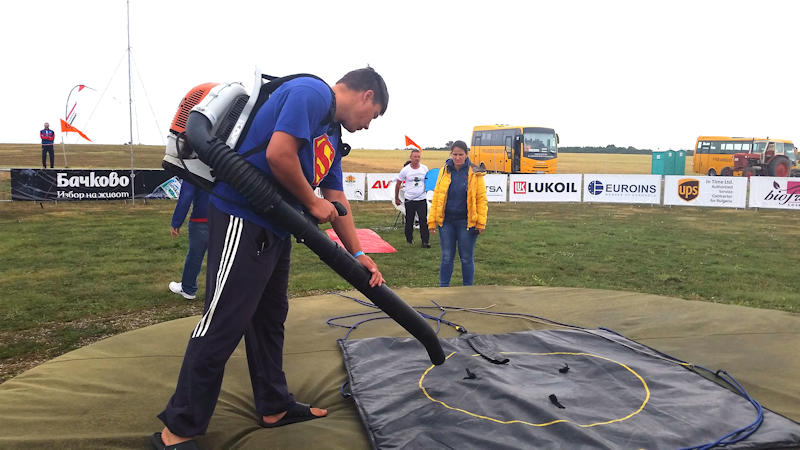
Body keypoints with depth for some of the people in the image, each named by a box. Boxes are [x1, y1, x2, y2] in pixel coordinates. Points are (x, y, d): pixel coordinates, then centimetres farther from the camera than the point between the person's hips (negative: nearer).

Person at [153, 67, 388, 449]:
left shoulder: (332, 134, 19)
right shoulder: (311, 93, -11)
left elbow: (337, 200, 20)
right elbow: (278, 154, -25)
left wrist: (358, 254, 15)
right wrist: (313, 203, -10)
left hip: (275, 229, 11)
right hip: (241, 220, -11)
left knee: (270, 318, 17)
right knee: (222, 326, -6)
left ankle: (274, 407, 33)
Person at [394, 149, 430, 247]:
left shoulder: (425, 168, 2)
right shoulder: (405, 170, -4)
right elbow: (398, 184, 6)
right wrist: (396, 198, 8)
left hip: (422, 199, 1)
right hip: (409, 200, -1)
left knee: (423, 221, -6)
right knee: (409, 221, 9)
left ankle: (425, 242, -3)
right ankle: (409, 239, 28)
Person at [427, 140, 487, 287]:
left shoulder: (475, 173, -3)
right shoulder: (445, 171, 5)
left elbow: (481, 199, -3)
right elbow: (436, 196, 6)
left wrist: (481, 222, -10)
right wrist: (432, 220, 1)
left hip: (466, 221, -2)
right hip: (446, 221, 2)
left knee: (466, 257, 7)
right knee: (446, 257, 8)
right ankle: (443, 287, 18)